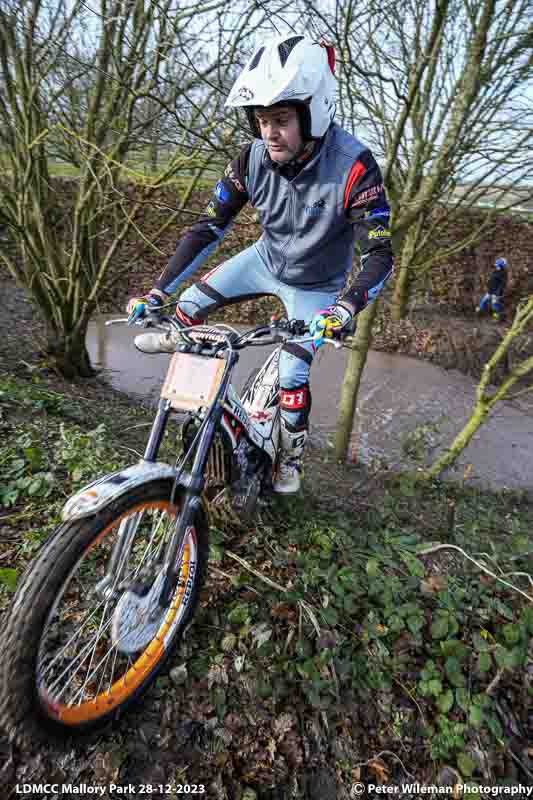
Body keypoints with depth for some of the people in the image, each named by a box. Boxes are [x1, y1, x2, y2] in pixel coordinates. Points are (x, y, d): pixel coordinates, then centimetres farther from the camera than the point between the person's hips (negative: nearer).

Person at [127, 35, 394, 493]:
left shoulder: (353, 167, -32)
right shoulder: (254, 157, -19)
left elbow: (380, 255, -32)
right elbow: (211, 227, -15)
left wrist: (346, 307, -51)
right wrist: (157, 291, -20)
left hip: (315, 286, -4)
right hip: (266, 260, 4)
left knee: (292, 376, -11)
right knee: (191, 302, 3)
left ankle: (291, 459, 18)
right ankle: (175, 338, 42)